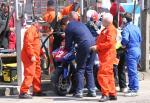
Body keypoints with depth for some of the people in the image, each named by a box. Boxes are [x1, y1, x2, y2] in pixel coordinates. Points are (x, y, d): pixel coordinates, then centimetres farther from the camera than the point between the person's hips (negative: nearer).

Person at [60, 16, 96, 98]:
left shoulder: (68, 29, -1)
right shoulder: (79, 23, 22)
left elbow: (68, 45, 5)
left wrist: (66, 48, 26)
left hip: (84, 46, -7)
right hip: (93, 45, 7)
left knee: (80, 70, 4)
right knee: (89, 69, 14)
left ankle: (79, 92, 4)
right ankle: (92, 91, 13)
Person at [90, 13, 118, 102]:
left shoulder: (111, 29, -13)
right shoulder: (105, 29, 20)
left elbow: (109, 43, -23)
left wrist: (97, 47, -20)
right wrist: (96, 47, 9)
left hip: (107, 55, -11)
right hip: (104, 55, 11)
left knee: (102, 75, -15)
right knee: (109, 75, 14)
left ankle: (105, 94, -13)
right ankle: (113, 94, 20)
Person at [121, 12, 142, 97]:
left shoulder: (126, 28, -12)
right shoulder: (137, 28, 12)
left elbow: (125, 39, -25)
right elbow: (140, 39, 18)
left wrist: (123, 44, -7)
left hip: (131, 51, -8)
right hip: (138, 50, 8)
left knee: (132, 71, -5)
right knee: (134, 70, 16)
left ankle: (134, 90, -5)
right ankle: (133, 87, 23)